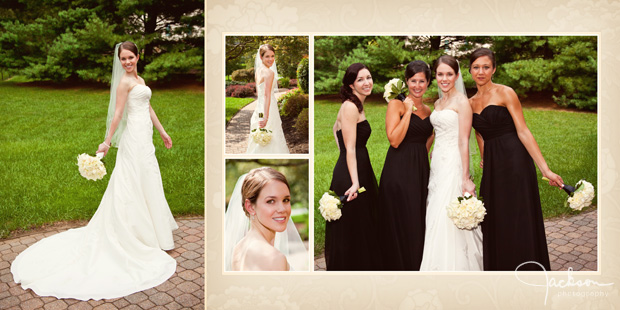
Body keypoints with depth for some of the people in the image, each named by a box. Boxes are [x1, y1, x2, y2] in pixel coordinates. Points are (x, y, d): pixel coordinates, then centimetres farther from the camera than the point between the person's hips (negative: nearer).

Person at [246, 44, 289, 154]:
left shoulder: (258, 70, 12)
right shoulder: (269, 72, -15)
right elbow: (267, 95, -23)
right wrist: (266, 117, -29)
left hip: (259, 108, 9)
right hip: (268, 109, -9)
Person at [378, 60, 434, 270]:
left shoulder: (428, 111, 14)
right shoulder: (397, 104, -4)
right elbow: (394, 140, -16)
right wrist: (408, 111, -15)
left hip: (421, 170, 7)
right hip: (399, 170, -6)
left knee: (418, 223, 12)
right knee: (401, 224, -1)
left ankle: (417, 267, 25)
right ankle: (399, 268, 13)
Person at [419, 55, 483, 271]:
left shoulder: (461, 102, -8)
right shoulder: (438, 103, 15)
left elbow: (464, 141, -14)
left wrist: (465, 178, -17)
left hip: (453, 164, -8)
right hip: (437, 164, 8)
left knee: (449, 220, -6)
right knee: (436, 219, 10)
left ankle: (454, 267, 8)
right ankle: (441, 267, 21)